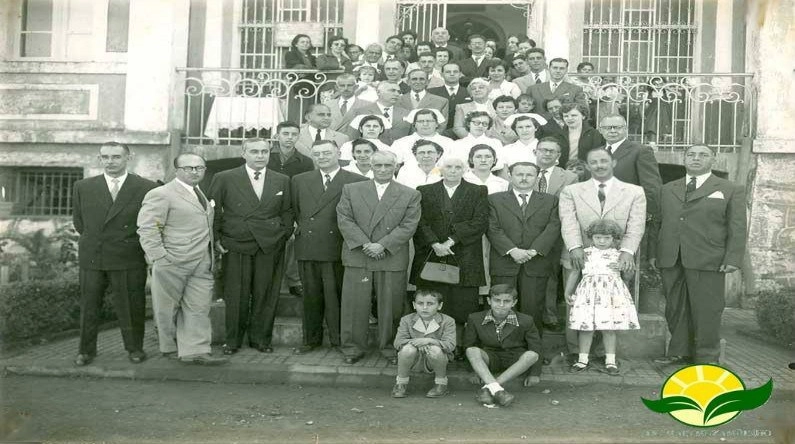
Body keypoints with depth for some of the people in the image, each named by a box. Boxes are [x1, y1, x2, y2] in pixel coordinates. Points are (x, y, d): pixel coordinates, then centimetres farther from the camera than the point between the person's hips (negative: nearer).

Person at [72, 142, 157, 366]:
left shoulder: (146, 188, -4)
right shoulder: (83, 187, 5)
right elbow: (78, 222, 15)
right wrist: (93, 240, 14)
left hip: (129, 259, -2)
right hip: (91, 258, 3)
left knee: (131, 306, 4)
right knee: (89, 306, 11)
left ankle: (134, 348, 20)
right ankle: (86, 350, 25)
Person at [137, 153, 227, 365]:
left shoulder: (201, 195, 18)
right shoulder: (161, 194, -7)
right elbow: (146, 229, -13)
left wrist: (214, 248, 15)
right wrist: (159, 257, -18)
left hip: (202, 265, 7)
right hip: (172, 263, -7)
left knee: (199, 308, 3)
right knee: (168, 308, 7)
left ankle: (195, 351, 6)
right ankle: (170, 348, 22)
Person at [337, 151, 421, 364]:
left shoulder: (410, 195, 6)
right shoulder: (351, 190, 9)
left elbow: (408, 225, -3)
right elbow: (344, 220, 1)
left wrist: (382, 245, -13)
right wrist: (364, 244, -11)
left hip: (392, 259, -1)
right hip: (357, 257, 1)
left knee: (391, 306, 5)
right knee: (354, 305, 4)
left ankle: (390, 347, 20)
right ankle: (352, 347, 17)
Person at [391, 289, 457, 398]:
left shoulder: (447, 321, -9)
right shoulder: (406, 320, -3)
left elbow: (450, 345, -20)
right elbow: (397, 342, -10)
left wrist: (429, 341, -33)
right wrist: (414, 342, -28)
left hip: (435, 360, -1)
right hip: (415, 360, 1)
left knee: (435, 350, -34)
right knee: (408, 349, -31)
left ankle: (441, 383, -5)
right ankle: (401, 383, -4)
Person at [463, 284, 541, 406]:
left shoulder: (525, 321, -9)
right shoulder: (475, 319, -6)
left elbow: (535, 348, -3)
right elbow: (469, 345, 2)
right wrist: (473, 371, -3)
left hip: (516, 360, 0)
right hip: (490, 359, 0)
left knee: (531, 355, -33)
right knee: (472, 351, -29)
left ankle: (487, 388, -36)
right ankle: (496, 390, -45)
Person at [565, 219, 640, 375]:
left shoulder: (618, 255, 7)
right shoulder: (585, 254, 6)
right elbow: (574, 273, 10)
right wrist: (568, 292, 7)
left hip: (611, 294, 0)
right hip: (588, 294, 0)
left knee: (609, 328, 3)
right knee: (586, 327, 1)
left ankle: (610, 360, 14)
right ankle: (583, 359, 12)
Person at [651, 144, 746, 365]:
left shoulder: (731, 190, 8)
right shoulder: (667, 189, 18)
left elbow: (737, 228, 2)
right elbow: (657, 223, 17)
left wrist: (733, 259, -8)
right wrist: (653, 253, 9)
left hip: (708, 262, -3)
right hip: (671, 261, 4)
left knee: (706, 310, -1)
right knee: (675, 308, 6)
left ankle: (707, 358, 11)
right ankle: (679, 352, 17)